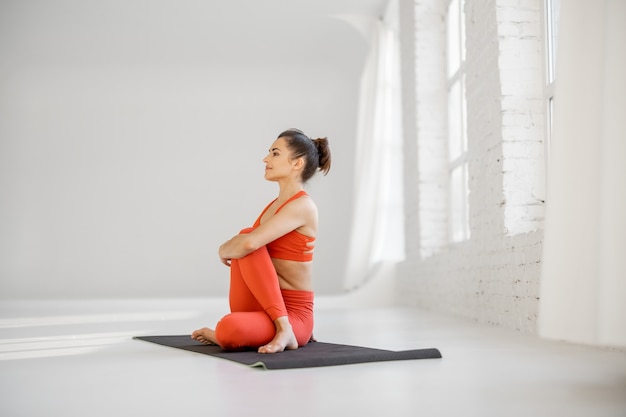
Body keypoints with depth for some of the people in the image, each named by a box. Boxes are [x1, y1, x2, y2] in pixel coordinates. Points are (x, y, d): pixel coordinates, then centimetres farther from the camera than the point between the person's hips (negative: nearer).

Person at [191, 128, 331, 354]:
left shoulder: (302, 206, -15)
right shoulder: (274, 205, 12)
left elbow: (249, 244, -25)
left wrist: (224, 250, -7)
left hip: (293, 315, -8)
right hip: (262, 309, 8)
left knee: (228, 331, -37)